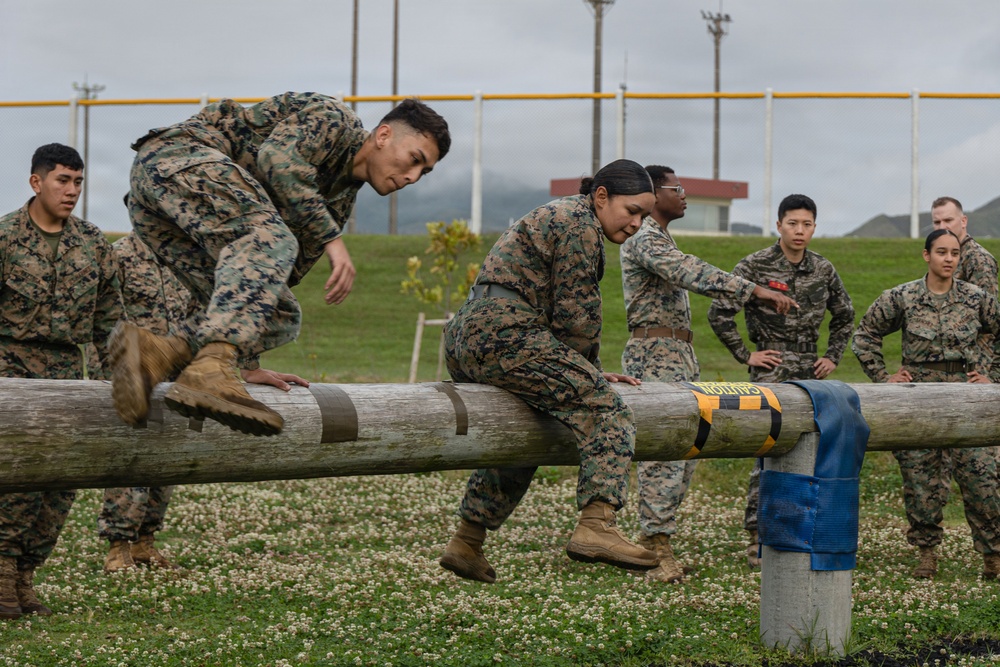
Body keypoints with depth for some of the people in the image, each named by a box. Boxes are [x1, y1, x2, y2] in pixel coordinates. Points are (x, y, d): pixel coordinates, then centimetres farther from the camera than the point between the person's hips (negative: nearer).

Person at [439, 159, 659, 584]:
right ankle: (595, 526, -31)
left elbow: (566, 312, 30)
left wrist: (590, 372, 25)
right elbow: (575, 316, -9)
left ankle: (466, 544, 35)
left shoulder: (560, 216, 27)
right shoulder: (580, 224, -6)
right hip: (503, 336, -11)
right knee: (606, 410, -15)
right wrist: (588, 374, 4)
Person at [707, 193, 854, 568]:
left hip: (810, 370, 5)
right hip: (771, 368, -5)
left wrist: (833, 356, 13)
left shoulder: (823, 270, 9)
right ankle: (757, 537, -10)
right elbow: (719, 313, -6)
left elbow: (844, 316, 24)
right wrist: (745, 355, -6)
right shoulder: (755, 266, -6)